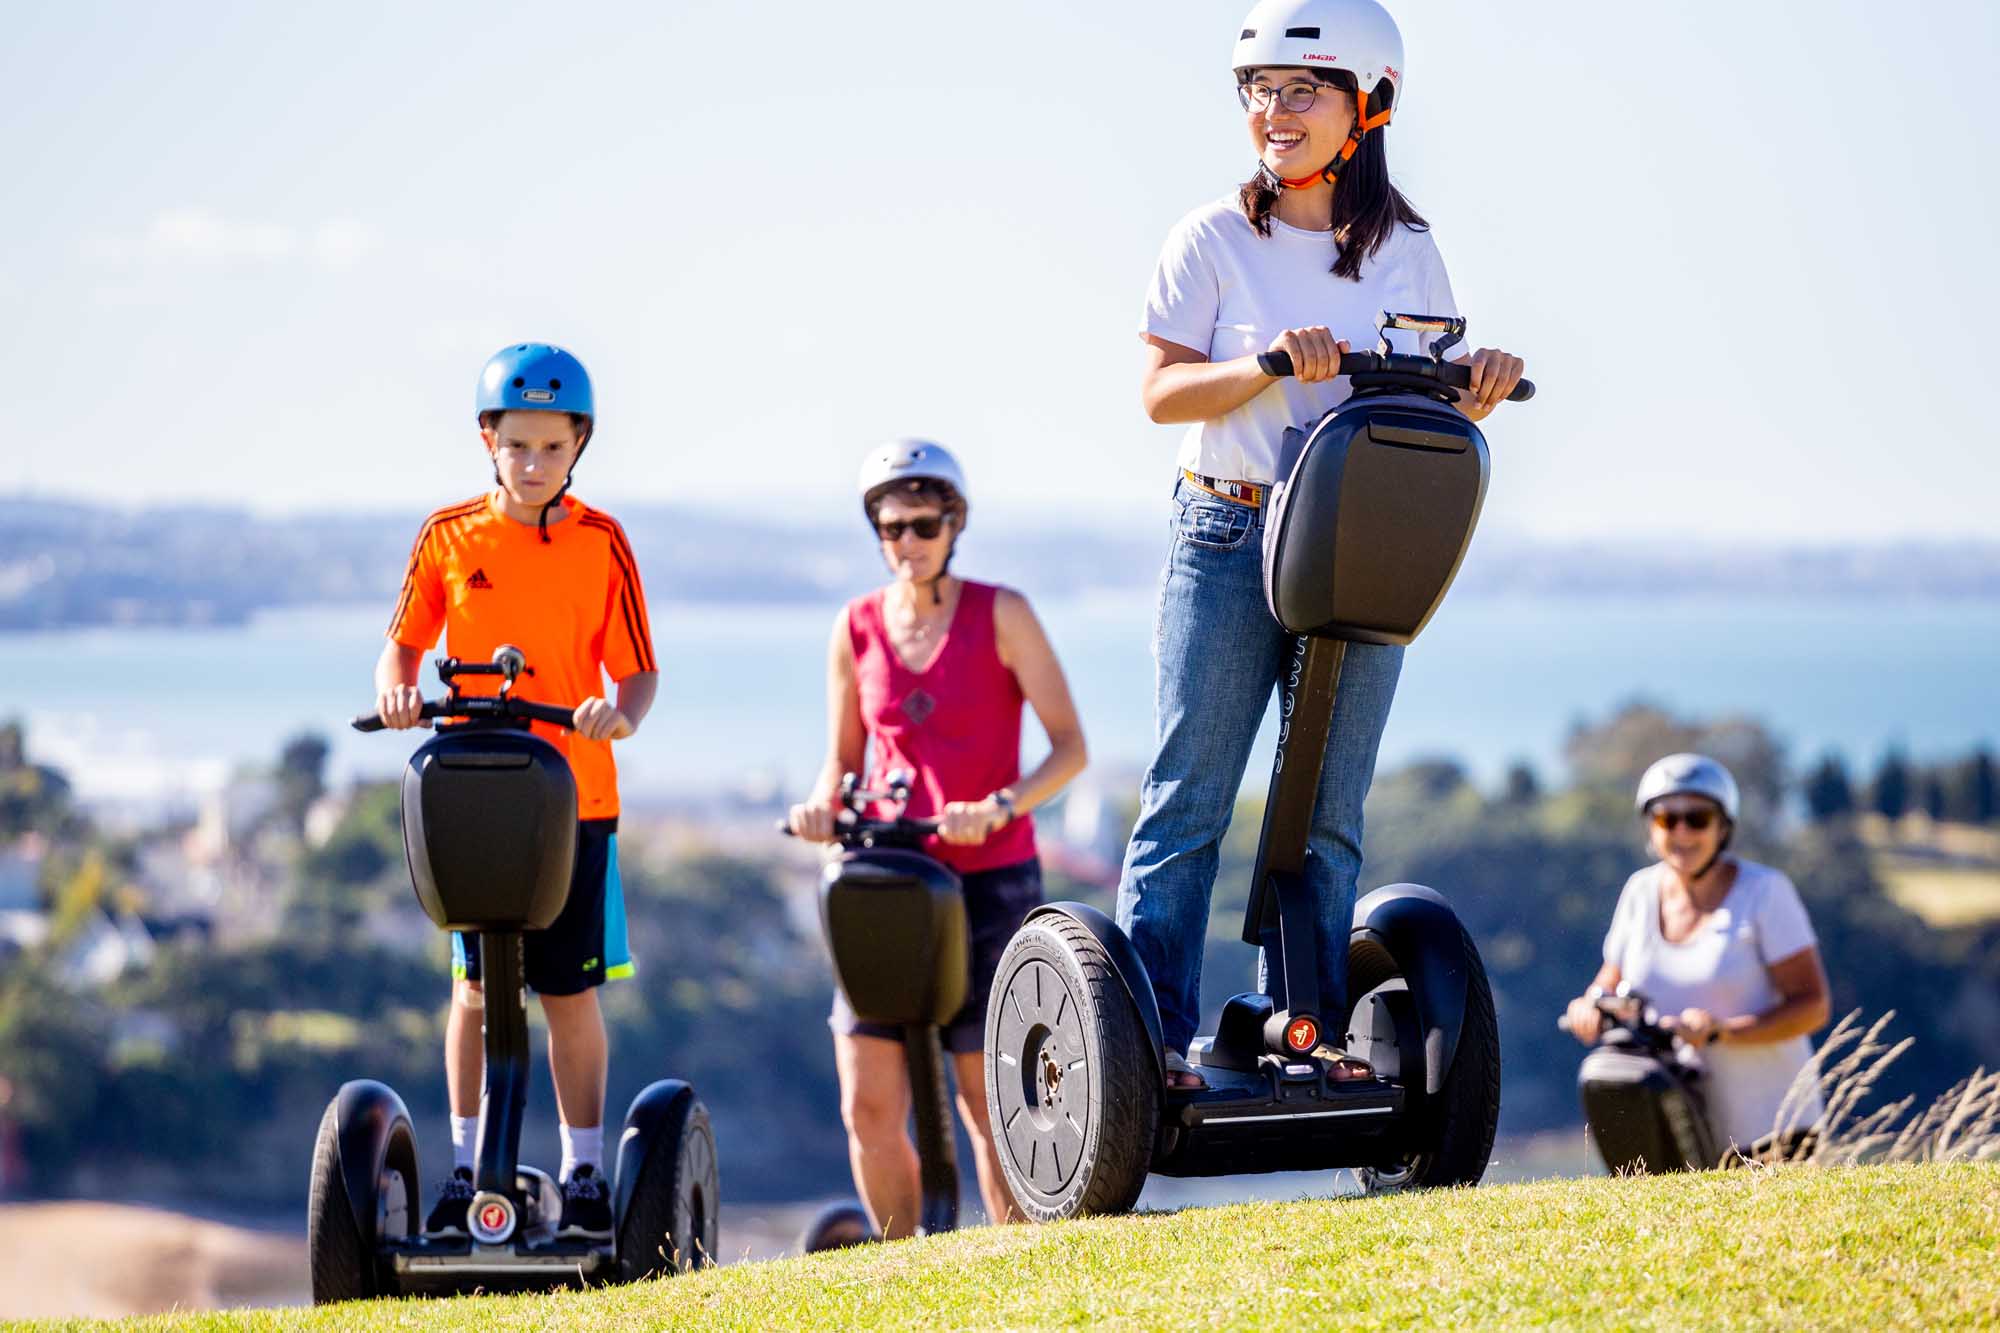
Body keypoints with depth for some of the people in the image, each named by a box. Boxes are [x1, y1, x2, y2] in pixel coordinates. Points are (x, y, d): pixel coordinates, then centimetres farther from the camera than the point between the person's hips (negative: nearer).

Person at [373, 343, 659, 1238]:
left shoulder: (602, 543, 0)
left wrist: (619, 715, -21)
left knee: (571, 989, 2)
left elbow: (638, 671, 1)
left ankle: (584, 1173, 11)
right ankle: (466, 1162, 16)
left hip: (575, 795, -1)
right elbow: (403, 642, 10)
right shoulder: (448, 537, 3)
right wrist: (396, 688, -12)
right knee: (475, 984, 5)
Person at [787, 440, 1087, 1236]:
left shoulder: (1000, 616, -2)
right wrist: (823, 805, -8)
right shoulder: (857, 627, 7)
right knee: (868, 1107, -5)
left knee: (986, 1102, -2)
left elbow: (1069, 745, -6)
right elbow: (844, 758, 15)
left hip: (991, 878, -3)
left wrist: (997, 806, -23)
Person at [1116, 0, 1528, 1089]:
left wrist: (1480, 387, -9)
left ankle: (1310, 1034, 12)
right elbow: (1162, 390, -5)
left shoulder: (1406, 253, 9)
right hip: (1228, 539, -3)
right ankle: (1154, 1034, -3)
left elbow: (1432, 404, 13)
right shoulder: (1214, 240, 0)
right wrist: (1267, 365, -21)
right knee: (1187, 799, -5)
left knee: (1328, 812, 6)